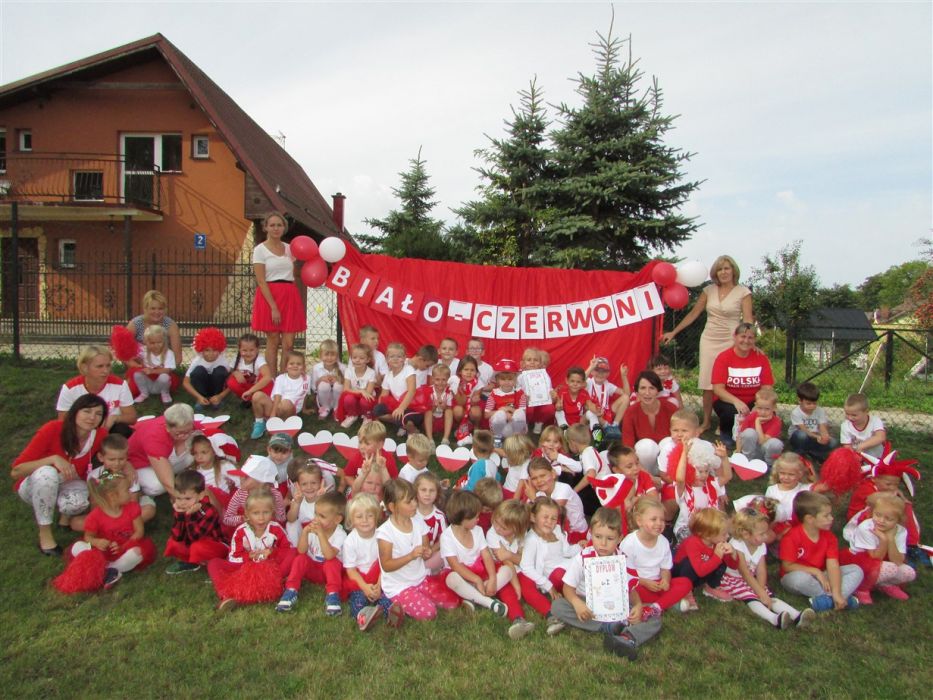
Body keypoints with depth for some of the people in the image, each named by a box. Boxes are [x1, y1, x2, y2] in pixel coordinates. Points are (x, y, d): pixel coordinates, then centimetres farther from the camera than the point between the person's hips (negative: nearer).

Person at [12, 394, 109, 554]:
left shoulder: (100, 435, -19)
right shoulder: (53, 430, -27)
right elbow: (16, 471, -25)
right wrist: (53, 458, -38)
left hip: (69, 484, 1)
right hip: (34, 486, -1)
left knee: (78, 502, -34)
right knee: (47, 472, -36)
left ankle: (66, 515, 4)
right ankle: (45, 532, -18)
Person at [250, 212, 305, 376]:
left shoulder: (289, 248, 13)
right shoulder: (260, 249, -2)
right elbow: (261, 282, -9)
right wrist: (273, 307, -17)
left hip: (290, 296, 4)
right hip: (269, 296, -4)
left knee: (288, 343, -1)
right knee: (273, 342, -1)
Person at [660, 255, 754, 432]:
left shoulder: (743, 292, -4)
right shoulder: (709, 290, 5)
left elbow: (748, 320, -10)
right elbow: (693, 314, 8)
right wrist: (673, 332, 6)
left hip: (731, 342, -3)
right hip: (709, 340, 3)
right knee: (707, 382, 5)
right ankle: (706, 422, 17)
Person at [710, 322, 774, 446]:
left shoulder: (761, 357, -4)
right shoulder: (723, 357, -11)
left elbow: (767, 388, -7)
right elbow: (718, 389, -18)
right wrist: (736, 401, -35)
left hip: (752, 403, 2)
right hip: (728, 401, -2)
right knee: (732, 412, -35)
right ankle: (725, 431, 1)